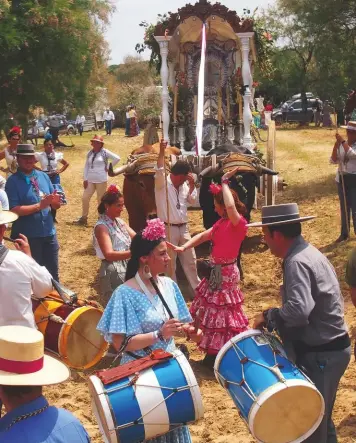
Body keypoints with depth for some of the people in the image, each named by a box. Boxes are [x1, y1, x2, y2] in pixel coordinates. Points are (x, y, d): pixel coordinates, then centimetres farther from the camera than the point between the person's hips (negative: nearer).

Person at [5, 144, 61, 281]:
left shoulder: (43, 176, 4)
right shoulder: (13, 181, -10)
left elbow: (55, 206, 8)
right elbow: (13, 210, -19)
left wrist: (56, 201, -17)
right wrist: (39, 206, -24)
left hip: (49, 233, 4)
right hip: (28, 236, -4)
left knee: (53, 273, 15)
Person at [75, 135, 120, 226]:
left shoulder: (105, 152, -7)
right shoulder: (90, 153, 7)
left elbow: (117, 158, -13)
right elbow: (86, 166, 9)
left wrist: (108, 168, -8)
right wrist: (85, 179, 3)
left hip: (101, 181, -4)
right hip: (90, 180, 5)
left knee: (101, 200, 5)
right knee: (85, 198, 1)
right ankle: (84, 218, 12)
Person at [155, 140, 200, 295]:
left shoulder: (184, 184, 9)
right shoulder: (162, 183, -10)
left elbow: (193, 201, 9)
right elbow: (160, 171, -29)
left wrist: (192, 185, -5)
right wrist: (161, 152, -41)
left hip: (183, 228, 6)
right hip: (168, 228, -6)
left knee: (190, 260, 16)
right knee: (170, 263, 3)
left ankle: (197, 288, 29)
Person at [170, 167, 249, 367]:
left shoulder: (239, 223, -19)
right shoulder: (222, 222, 9)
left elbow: (231, 206, -40)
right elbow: (203, 236, 13)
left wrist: (225, 182, -28)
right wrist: (183, 247, -1)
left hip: (226, 272, -9)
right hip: (216, 270, 9)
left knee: (224, 313, -3)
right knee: (213, 311, 17)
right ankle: (215, 351, 29)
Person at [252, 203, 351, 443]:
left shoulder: (296, 261, -20)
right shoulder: (310, 253, 11)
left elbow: (298, 310, -33)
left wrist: (269, 316, -16)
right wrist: (277, 320, 10)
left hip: (320, 354, -10)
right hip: (331, 347, 10)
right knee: (320, 420, 23)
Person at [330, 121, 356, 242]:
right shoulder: (341, 145, 4)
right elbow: (333, 160, -3)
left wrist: (342, 141, -26)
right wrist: (336, 145, -15)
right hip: (342, 179, 5)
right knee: (344, 207, 11)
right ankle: (344, 233, 19)